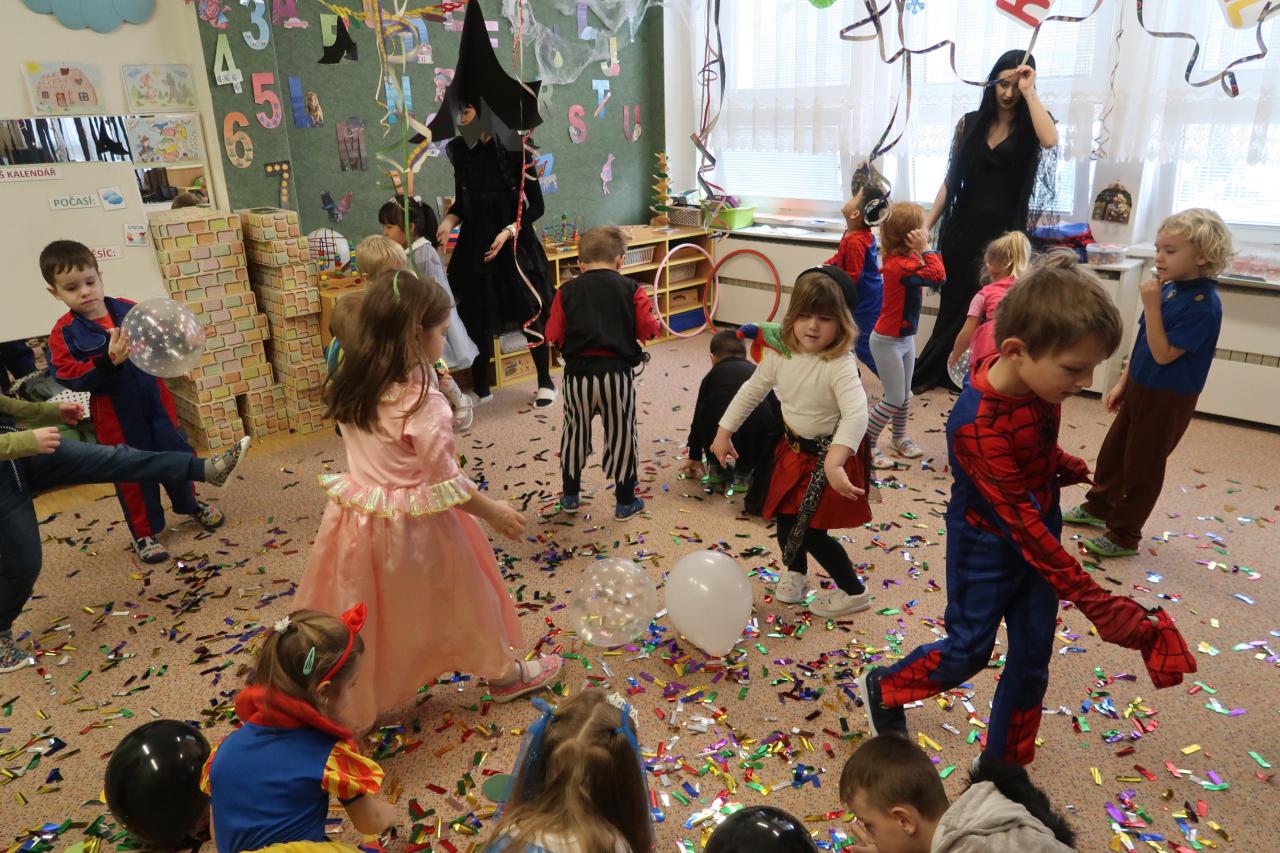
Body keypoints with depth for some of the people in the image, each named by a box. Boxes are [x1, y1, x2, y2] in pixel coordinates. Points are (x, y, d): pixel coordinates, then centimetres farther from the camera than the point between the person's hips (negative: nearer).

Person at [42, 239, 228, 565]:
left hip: (155, 398, 2)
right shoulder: (63, 333, -9)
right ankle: (145, 532, 26)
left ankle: (190, 504, 40)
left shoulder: (130, 310, -4)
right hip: (115, 413, -2)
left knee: (177, 452, 15)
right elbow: (69, 377, -18)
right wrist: (108, 362, -32)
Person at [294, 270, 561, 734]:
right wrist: (494, 511, -6)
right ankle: (503, 672, 41)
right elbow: (445, 483, -19)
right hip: (412, 527, -6)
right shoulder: (422, 400, -24)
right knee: (462, 599, 17)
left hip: (356, 521, 6)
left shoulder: (353, 386, -1)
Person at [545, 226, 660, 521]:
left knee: (574, 433, 19)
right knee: (621, 436, 12)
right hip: (617, 374, -1)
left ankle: (570, 496, 31)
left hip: (578, 373, 2)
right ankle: (625, 502, 21)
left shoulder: (567, 291, 1)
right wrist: (656, 321, 14)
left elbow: (554, 335, -2)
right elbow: (648, 330, -7)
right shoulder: (631, 289, -3)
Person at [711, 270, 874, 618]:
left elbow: (856, 415, -41)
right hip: (794, 450, 6)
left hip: (827, 456, -6)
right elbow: (751, 392, 7)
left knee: (811, 531, -1)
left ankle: (854, 592, 23)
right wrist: (724, 433, 9)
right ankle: (794, 572, 47)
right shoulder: (780, 354, -7)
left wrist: (834, 463, -53)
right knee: (785, 518, 15)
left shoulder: (840, 365, -28)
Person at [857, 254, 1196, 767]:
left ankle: (1004, 765, 33)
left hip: (1041, 534, 7)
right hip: (989, 547, -7)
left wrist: (1062, 466, -3)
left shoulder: (1038, 379, -12)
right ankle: (882, 689, 37)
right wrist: (1092, 599, -31)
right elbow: (1020, 521, -32)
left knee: (1032, 656, 14)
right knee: (968, 651, 9)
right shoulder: (978, 424, -34)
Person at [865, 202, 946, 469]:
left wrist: (924, 250, -2)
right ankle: (866, 444, 12)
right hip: (888, 341, -9)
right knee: (894, 399, -1)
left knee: (904, 394, 20)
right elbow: (938, 277, -34)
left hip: (906, 337, 9)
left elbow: (935, 274, 6)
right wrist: (924, 249, -27)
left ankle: (899, 438, 37)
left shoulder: (906, 258, 1)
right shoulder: (900, 265, -28)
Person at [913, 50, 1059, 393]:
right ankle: (944, 373, 23)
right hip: (963, 227, 2)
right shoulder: (970, 123, 6)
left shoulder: (1029, 126, 0)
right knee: (955, 303, 10)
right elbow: (951, 179, 8)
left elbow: (1050, 140, -25)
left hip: (1004, 232, -2)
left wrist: (1029, 92, -17)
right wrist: (927, 224, 2)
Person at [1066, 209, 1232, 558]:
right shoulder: (1169, 288, 0)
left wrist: (1152, 305, -28)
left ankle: (1124, 535, 20)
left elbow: (1163, 354, -26)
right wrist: (1123, 383, 12)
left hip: (1168, 399, -8)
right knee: (1112, 450, 20)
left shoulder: (1203, 305, -24)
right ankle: (1099, 507, 41)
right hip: (1140, 387, 8)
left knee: (1141, 465, 5)